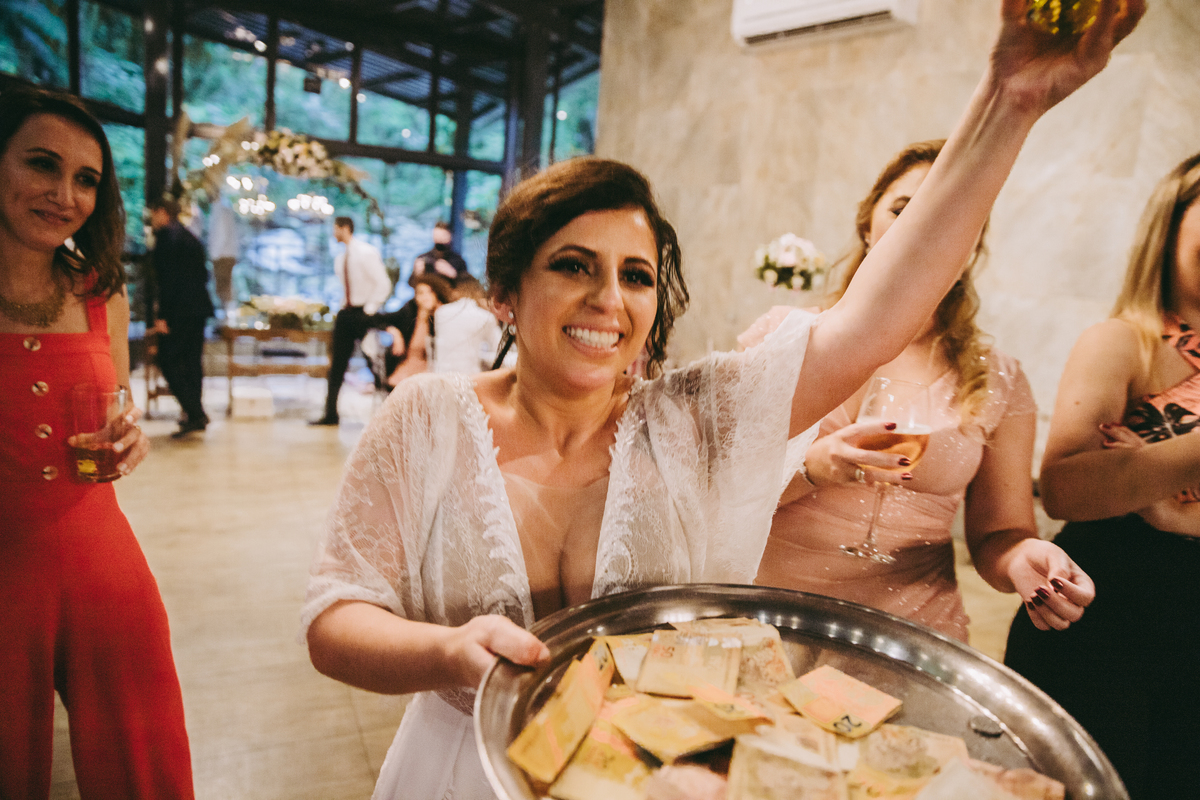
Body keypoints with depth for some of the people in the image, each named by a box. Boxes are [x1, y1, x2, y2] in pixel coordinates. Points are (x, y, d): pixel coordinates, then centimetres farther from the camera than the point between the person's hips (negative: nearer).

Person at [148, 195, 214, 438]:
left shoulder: (166, 234, -7)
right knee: (192, 361, 11)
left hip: (178, 310, -8)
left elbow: (166, 276, -16)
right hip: (199, 308, 8)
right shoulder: (190, 237, 18)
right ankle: (194, 416, 15)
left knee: (168, 361, -5)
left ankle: (194, 413, -12)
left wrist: (162, 315, -17)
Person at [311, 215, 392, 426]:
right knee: (337, 364, 7)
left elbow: (384, 284, -16)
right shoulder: (341, 258, 11)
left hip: (363, 313, -7)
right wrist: (344, 305, 10)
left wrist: (370, 310, -15)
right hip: (346, 312, 7)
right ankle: (331, 413, 13)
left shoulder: (366, 253, -12)